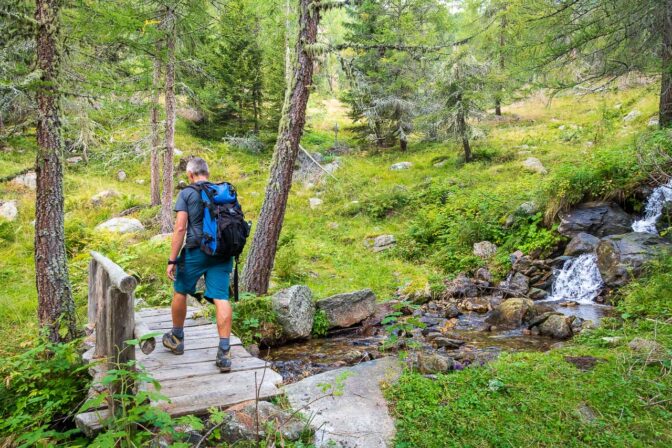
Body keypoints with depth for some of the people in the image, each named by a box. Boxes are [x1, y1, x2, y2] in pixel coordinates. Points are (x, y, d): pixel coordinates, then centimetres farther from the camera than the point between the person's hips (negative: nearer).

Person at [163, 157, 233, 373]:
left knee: (180, 292, 18)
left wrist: (172, 260, -8)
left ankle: (176, 339, 35)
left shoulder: (187, 193, -2)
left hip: (195, 251, -3)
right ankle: (224, 353, -7)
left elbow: (180, 228, -9)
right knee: (221, 298, -2)